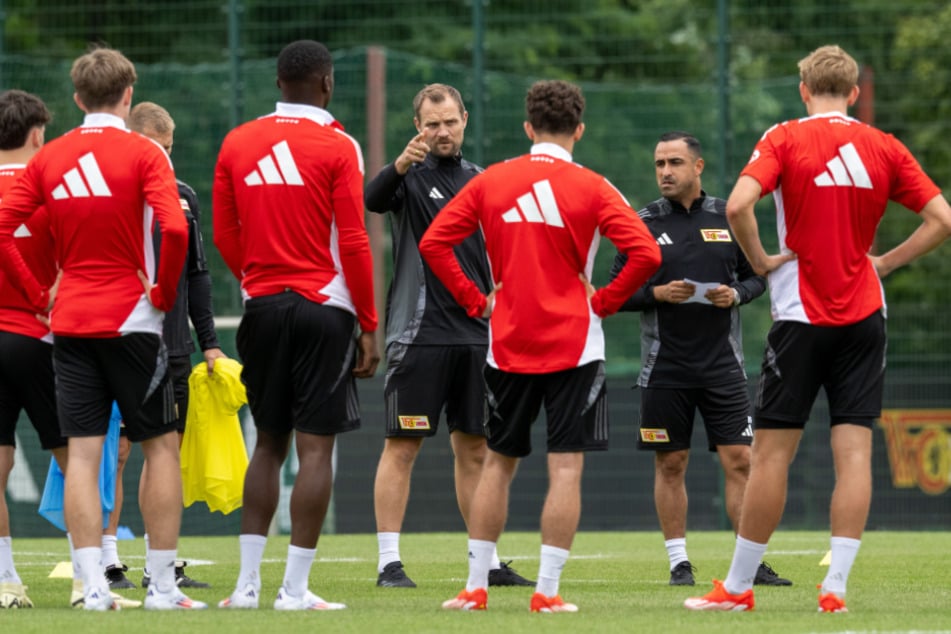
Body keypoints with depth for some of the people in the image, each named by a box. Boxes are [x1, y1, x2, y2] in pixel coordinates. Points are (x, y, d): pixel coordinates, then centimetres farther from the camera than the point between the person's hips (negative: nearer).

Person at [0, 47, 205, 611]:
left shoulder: (49, 158, 5)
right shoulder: (142, 154, -8)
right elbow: (174, 228, -21)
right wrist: (164, 290, -6)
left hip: (70, 322, 4)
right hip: (131, 320, -4)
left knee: (83, 453, 2)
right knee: (161, 447, 6)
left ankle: (94, 586, -5)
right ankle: (164, 586, 4)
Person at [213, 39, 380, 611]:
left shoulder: (237, 144, 6)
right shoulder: (337, 147, -7)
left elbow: (225, 235, 9)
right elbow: (352, 242, -8)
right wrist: (369, 327, -3)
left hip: (263, 306, 4)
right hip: (323, 306, -4)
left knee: (269, 443, 14)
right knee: (316, 446, -1)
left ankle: (248, 583, 9)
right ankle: (296, 588, -4)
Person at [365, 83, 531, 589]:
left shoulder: (478, 180, 14)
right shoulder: (411, 176, -3)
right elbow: (372, 200, -26)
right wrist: (399, 166, -44)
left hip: (474, 334, 6)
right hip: (418, 334, -6)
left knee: (475, 449, 9)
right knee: (402, 446, -5)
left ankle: (487, 562, 14)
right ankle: (389, 562, -4)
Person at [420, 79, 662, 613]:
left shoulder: (491, 182, 3)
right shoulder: (590, 188, -5)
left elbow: (433, 242, 1)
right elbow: (646, 253, -14)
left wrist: (474, 299, 5)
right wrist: (605, 301, -3)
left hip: (508, 346, 3)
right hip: (574, 345, -3)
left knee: (498, 463, 14)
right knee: (566, 467, -1)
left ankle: (476, 586, 15)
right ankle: (547, 590, -7)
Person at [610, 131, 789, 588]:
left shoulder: (728, 218, 5)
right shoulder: (643, 223, 1)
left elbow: (757, 276, 13)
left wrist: (736, 293, -8)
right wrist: (656, 294, -14)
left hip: (722, 362, 1)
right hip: (665, 366, 0)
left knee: (740, 461, -4)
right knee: (670, 464, 3)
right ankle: (679, 563, 11)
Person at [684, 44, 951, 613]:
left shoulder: (785, 140, -4)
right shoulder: (885, 148, 5)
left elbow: (738, 205, -20)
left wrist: (761, 261, -6)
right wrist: (884, 263, 5)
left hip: (802, 316, -2)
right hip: (865, 315, 2)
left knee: (772, 453, 2)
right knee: (854, 451, 0)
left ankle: (738, 586, 9)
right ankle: (836, 587, -6)